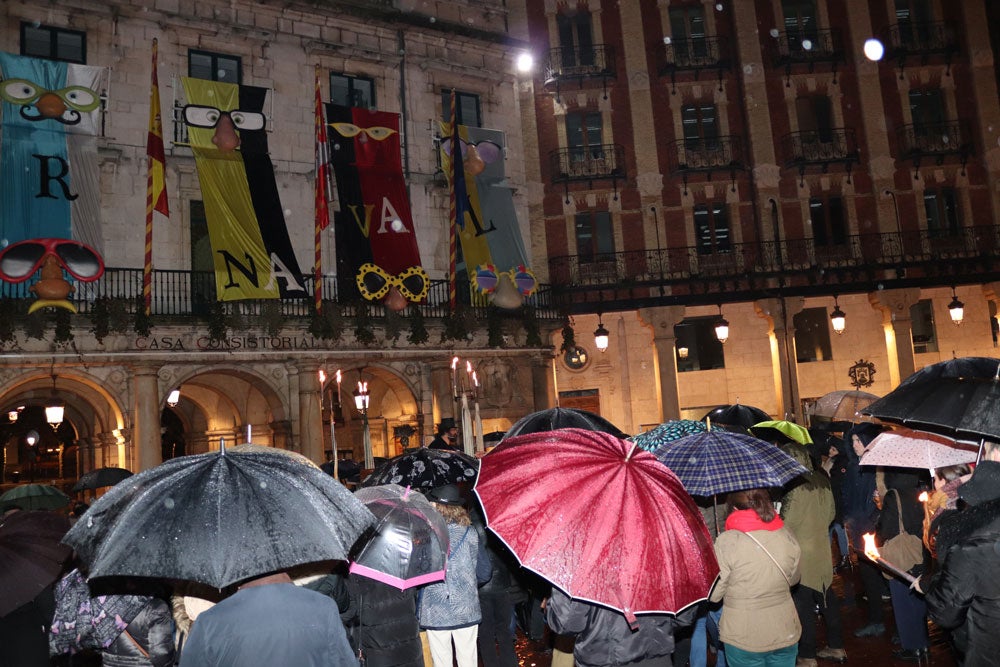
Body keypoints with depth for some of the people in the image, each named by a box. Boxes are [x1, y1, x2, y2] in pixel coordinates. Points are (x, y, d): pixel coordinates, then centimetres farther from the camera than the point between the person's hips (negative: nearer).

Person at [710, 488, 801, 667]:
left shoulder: (727, 541, -20)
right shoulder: (787, 536, -5)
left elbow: (713, 595, -13)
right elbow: (793, 580, 10)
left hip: (744, 640, -4)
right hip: (786, 635, 4)